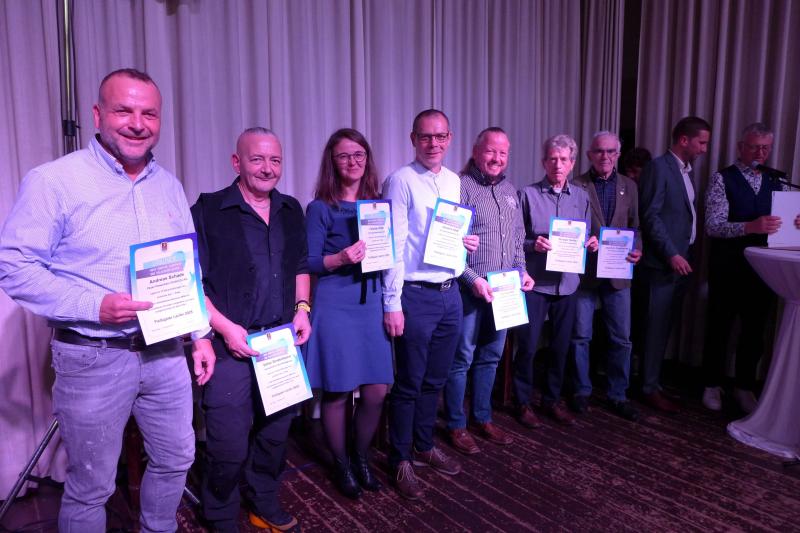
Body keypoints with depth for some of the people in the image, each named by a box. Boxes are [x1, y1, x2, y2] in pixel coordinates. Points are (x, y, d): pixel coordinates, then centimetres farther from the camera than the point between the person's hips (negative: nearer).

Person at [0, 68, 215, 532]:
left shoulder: (168, 185, 7)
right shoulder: (54, 181, -11)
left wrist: (200, 335, 9)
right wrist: (95, 305, -23)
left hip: (165, 351, 6)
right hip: (92, 358, -5)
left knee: (177, 459, 20)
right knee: (92, 486, 10)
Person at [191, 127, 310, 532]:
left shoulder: (291, 211, 10)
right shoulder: (208, 210, -7)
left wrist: (302, 308, 5)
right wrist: (225, 328, -15)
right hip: (230, 344, -5)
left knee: (275, 432, 16)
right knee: (229, 444, 3)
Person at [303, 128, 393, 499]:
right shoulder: (320, 208, -3)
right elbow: (308, 262, -7)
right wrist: (341, 258, -22)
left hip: (372, 302, 5)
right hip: (335, 305, -4)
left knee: (377, 391, 5)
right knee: (337, 391, 4)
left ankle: (361, 458, 30)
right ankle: (341, 466, 26)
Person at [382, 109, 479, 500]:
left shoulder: (454, 181, 11)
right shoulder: (401, 181, -9)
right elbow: (394, 245, -13)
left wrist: (465, 241, -2)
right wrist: (392, 303, -16)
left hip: (450, 293, 7)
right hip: (416, 295, -6)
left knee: (435, 380, 18)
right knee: (408, 384, 6)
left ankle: (424, 447, 37)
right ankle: (400, 460, 23)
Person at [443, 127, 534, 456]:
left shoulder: (509, 190, 14)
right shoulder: (461, 186, -9)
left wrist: (522, 271, 7)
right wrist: (473, 279, -19)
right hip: (470, 288, -7)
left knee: (491, 356, 15)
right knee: (462, 358, 2)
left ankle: (483, 419, 30)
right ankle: (456, 426, 17)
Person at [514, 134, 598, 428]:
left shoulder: (581, 197, 9)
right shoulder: (528, 194, -4)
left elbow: (584, 238, 15)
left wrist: (591, 244, -6)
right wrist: (532, 244, -23)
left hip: (567, 282, 4)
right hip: (535, 282, -4)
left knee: (561, 346, 13)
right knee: (528, 345, 2)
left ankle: (552, 400, 30)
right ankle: (523, 402, 20)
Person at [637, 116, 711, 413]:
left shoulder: (686, 171, 18)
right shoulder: (659, 167, -9)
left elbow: (685, 217, 17)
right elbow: (650, 216, -15)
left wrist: (684, 255, 9)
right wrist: (671, 255, -18)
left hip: (681, 262, 8)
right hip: (662, 264, -8)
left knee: (665, 327, 12)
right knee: (656, 329, -1)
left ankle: (654, 379, 22)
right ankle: (650, 388, 9)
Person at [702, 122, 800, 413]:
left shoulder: (776, 181, 10)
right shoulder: (722, 179, -5)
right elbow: (713, 226, -15)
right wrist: (751, 227, -30)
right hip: (728, 268, -4)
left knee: (755, 331, 12)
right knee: (719, 329, 7)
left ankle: (744, 387, 27)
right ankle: (712, 385, 22)